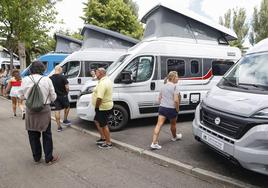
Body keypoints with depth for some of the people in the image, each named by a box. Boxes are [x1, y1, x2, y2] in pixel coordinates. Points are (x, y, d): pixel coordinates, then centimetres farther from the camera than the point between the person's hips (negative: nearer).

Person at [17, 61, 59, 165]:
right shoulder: (47, 80, -10)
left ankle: (36, 158, 29)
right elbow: (53, 97, -4)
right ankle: (49, 158, 20)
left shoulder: (25, 80, -6)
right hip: (44, 110, -1)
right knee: (47, 135, 11)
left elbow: (21, 96, 4)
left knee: (33, 135, 16)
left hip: (30, 111, 2)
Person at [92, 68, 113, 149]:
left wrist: (96, 107, -16)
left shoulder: (102, 83, -24)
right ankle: (103, 138, 33)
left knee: (104, 125, 2)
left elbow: (99, 98, -32)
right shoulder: (107, 80, 10)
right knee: (97, 121, 23)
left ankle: (108, 143, 15)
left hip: (103, 107, -11)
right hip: (107, 105, 11)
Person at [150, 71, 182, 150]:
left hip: (162, 108, 5)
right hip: (171, 109, -5)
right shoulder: (174, 87, -12)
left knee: (159, 125, -4)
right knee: (173, 124, 20)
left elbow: (159, 98, 15)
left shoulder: (164, 86, 10)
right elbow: (176, 100, -18)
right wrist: (177, 109, -6)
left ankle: (154, 143, -9)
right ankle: (174, 137, 45)